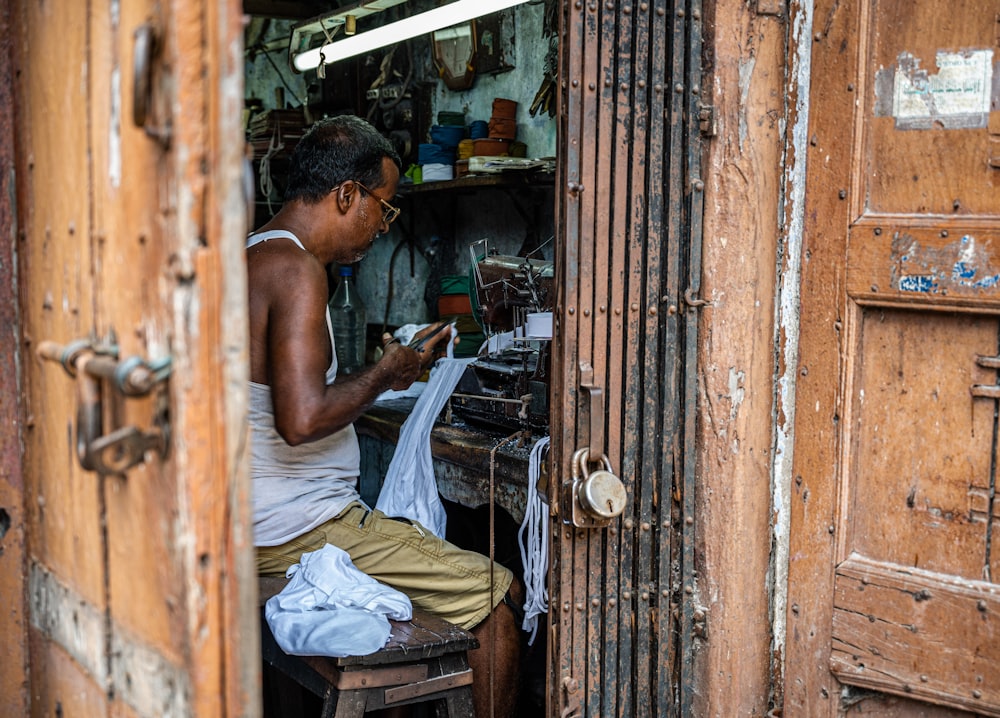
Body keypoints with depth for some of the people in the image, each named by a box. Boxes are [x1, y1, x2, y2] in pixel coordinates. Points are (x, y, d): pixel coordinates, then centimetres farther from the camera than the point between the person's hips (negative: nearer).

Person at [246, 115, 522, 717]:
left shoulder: (252, 256, 13)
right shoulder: (296, 269, -19)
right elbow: (302, 419, -29)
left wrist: (390, 373, 15)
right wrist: (383, 375, -13)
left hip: (259, 525, 11)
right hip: (301, 527, -11)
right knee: (499, 598, -7)